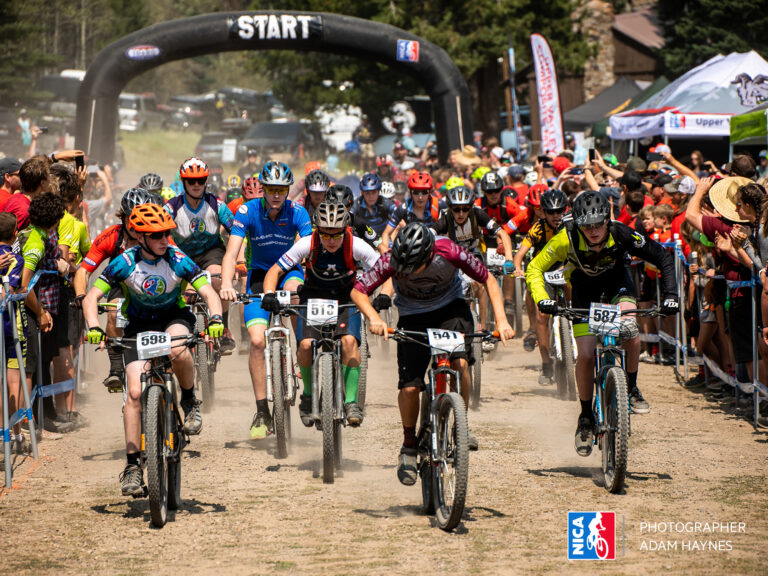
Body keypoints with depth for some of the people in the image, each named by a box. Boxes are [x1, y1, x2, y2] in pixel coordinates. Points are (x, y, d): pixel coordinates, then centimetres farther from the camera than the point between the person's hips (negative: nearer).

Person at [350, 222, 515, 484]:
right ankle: (409, 445, 12)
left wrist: (501, 320, -26)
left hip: (451, 308, 0)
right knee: (410, 387, -13)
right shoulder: (392, 260, -28)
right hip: (413, 317, 0)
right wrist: (374, 318, -39)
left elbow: (488, 280, -15)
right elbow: (358, 291, -20)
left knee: (460, 361, -28)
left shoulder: (449, 252, -29)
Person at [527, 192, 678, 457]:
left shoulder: (621, 234, -31)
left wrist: (670, 295, -33)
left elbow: (663, 258, -22)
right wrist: (541, 298, -40)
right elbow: (534, 268, -23)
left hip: (616, 280, 0)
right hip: (584, 287, 0)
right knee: (586, 355, -11)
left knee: (629, 327, -30)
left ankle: (632, 388, -8)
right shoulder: (567, 239, -32)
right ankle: (586, 418, 8)